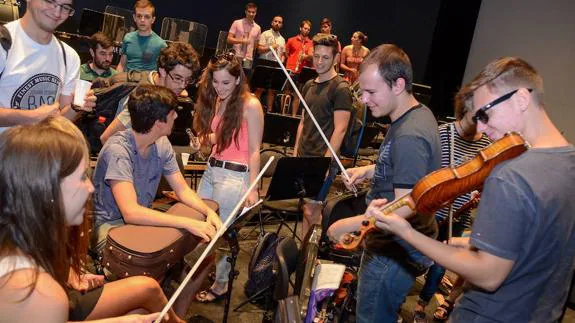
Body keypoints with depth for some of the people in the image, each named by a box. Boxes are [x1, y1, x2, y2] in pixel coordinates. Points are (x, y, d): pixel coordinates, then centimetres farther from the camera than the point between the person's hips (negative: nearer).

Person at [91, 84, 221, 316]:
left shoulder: (162, 145, -3)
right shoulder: (118, 150, -26)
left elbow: (183, 190, 3)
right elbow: (131, 212, -35)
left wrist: (209, 212, -17)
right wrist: (189, 223, -38)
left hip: (144, 219, 7)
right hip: (109, 226, -7)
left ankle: (179, 313, 14)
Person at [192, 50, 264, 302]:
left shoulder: (250, 105, -13)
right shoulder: (217, 101, 11)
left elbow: (254, 151, -13)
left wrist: (253, 188, -17)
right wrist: (206, 138, -6)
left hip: (235, 175, -8)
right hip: (211, 169, 8)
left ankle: (220, 284, 22)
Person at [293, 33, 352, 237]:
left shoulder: (340, 88, -11)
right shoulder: (309, 86, 12)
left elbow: (339, 130, -16)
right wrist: (295, 153, 13)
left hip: (323, 161, -7)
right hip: (303, 159, 7)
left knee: (311, 211, -4)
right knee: (305, 208, 12)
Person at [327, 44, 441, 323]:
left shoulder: (409, 136, -29)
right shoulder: (418, 114, 3)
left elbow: (404, 209, -29)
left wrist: (346, 225, -20)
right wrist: (371, 170, 6)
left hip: (395, 255, -10)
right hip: (393, 245, 10)